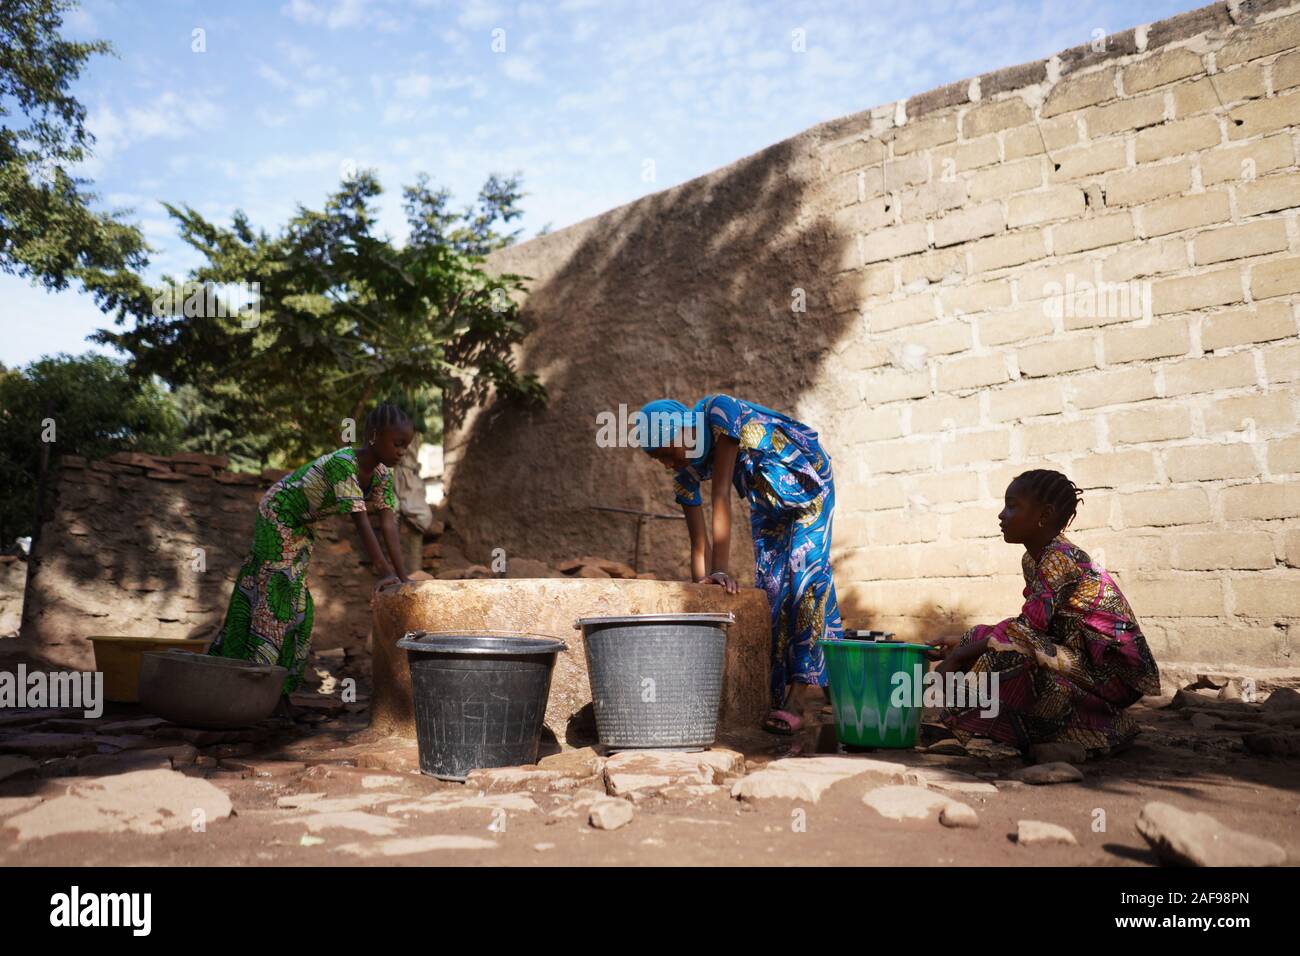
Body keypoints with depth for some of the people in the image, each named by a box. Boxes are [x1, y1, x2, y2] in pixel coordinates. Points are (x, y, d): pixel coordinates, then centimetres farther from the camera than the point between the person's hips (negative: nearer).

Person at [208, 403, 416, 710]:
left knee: (295, 601, 11)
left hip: (300, 527, 8)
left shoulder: (381, 472, -12)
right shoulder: (342, 464, -35)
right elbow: (361, 521, -42)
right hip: (277, 514, -8)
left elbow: (388, 522, -17)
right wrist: (383, 571, -47)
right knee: (271, 595, -7)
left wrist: (402, 575, -25)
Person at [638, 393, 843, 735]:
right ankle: (776, 695, 8)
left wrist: (721, 569, -39)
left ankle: (799, 698, -22)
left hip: (805, 481, -6)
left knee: (805, 575, -17)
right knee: (768, 583, 1)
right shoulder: (684, 475, -14)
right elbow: (699, 543, -11)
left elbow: (721, 494, -37)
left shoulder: (719, 412, -33)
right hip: (765, 500, 7)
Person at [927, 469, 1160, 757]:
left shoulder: (1061, 558, -19)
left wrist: (961, 655, -20)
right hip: (1085, 662, 10)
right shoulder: (1033, 560, 9)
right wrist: (964, 642, 4)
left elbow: (1028, 627, -24)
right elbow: (1033, 626, 10)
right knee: (980, 637, 6)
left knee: (1005, 654, -29)